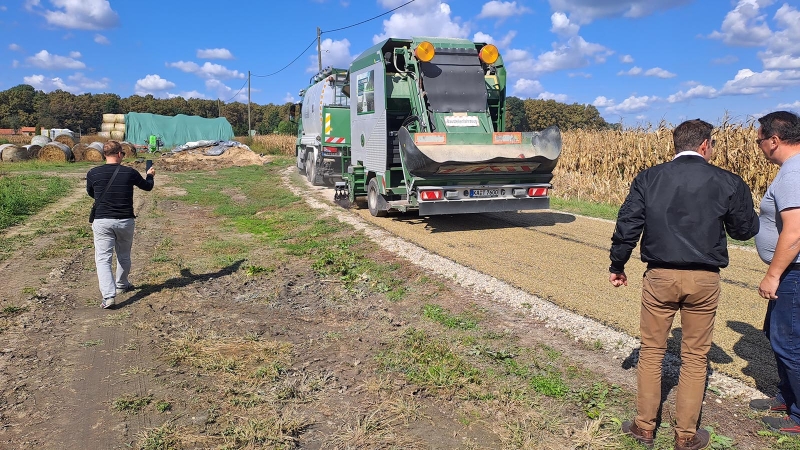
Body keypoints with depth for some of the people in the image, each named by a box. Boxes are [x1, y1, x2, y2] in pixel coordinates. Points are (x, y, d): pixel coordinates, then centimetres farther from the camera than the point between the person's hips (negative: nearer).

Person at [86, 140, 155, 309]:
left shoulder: (93, 173, -3)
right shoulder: (130, 173, -5)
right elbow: (147, 186, 14)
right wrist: (150, 175, 36)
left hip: (102, 221, -1)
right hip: (125, 221, 1)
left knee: (103, 258, -2)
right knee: (124, 256, 21)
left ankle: (108, 296, -15)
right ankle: (121, 285, 39)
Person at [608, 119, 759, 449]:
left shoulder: (648, 178, -1)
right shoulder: (728, 182, -2)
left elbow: (627, 225, -3)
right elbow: (744, 230, 9)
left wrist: (617, 266, 8)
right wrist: (752, 216, 32)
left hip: (660, 275, 0)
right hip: (704, 279, 0)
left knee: (651, 351, 13)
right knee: (695, 357, 12)